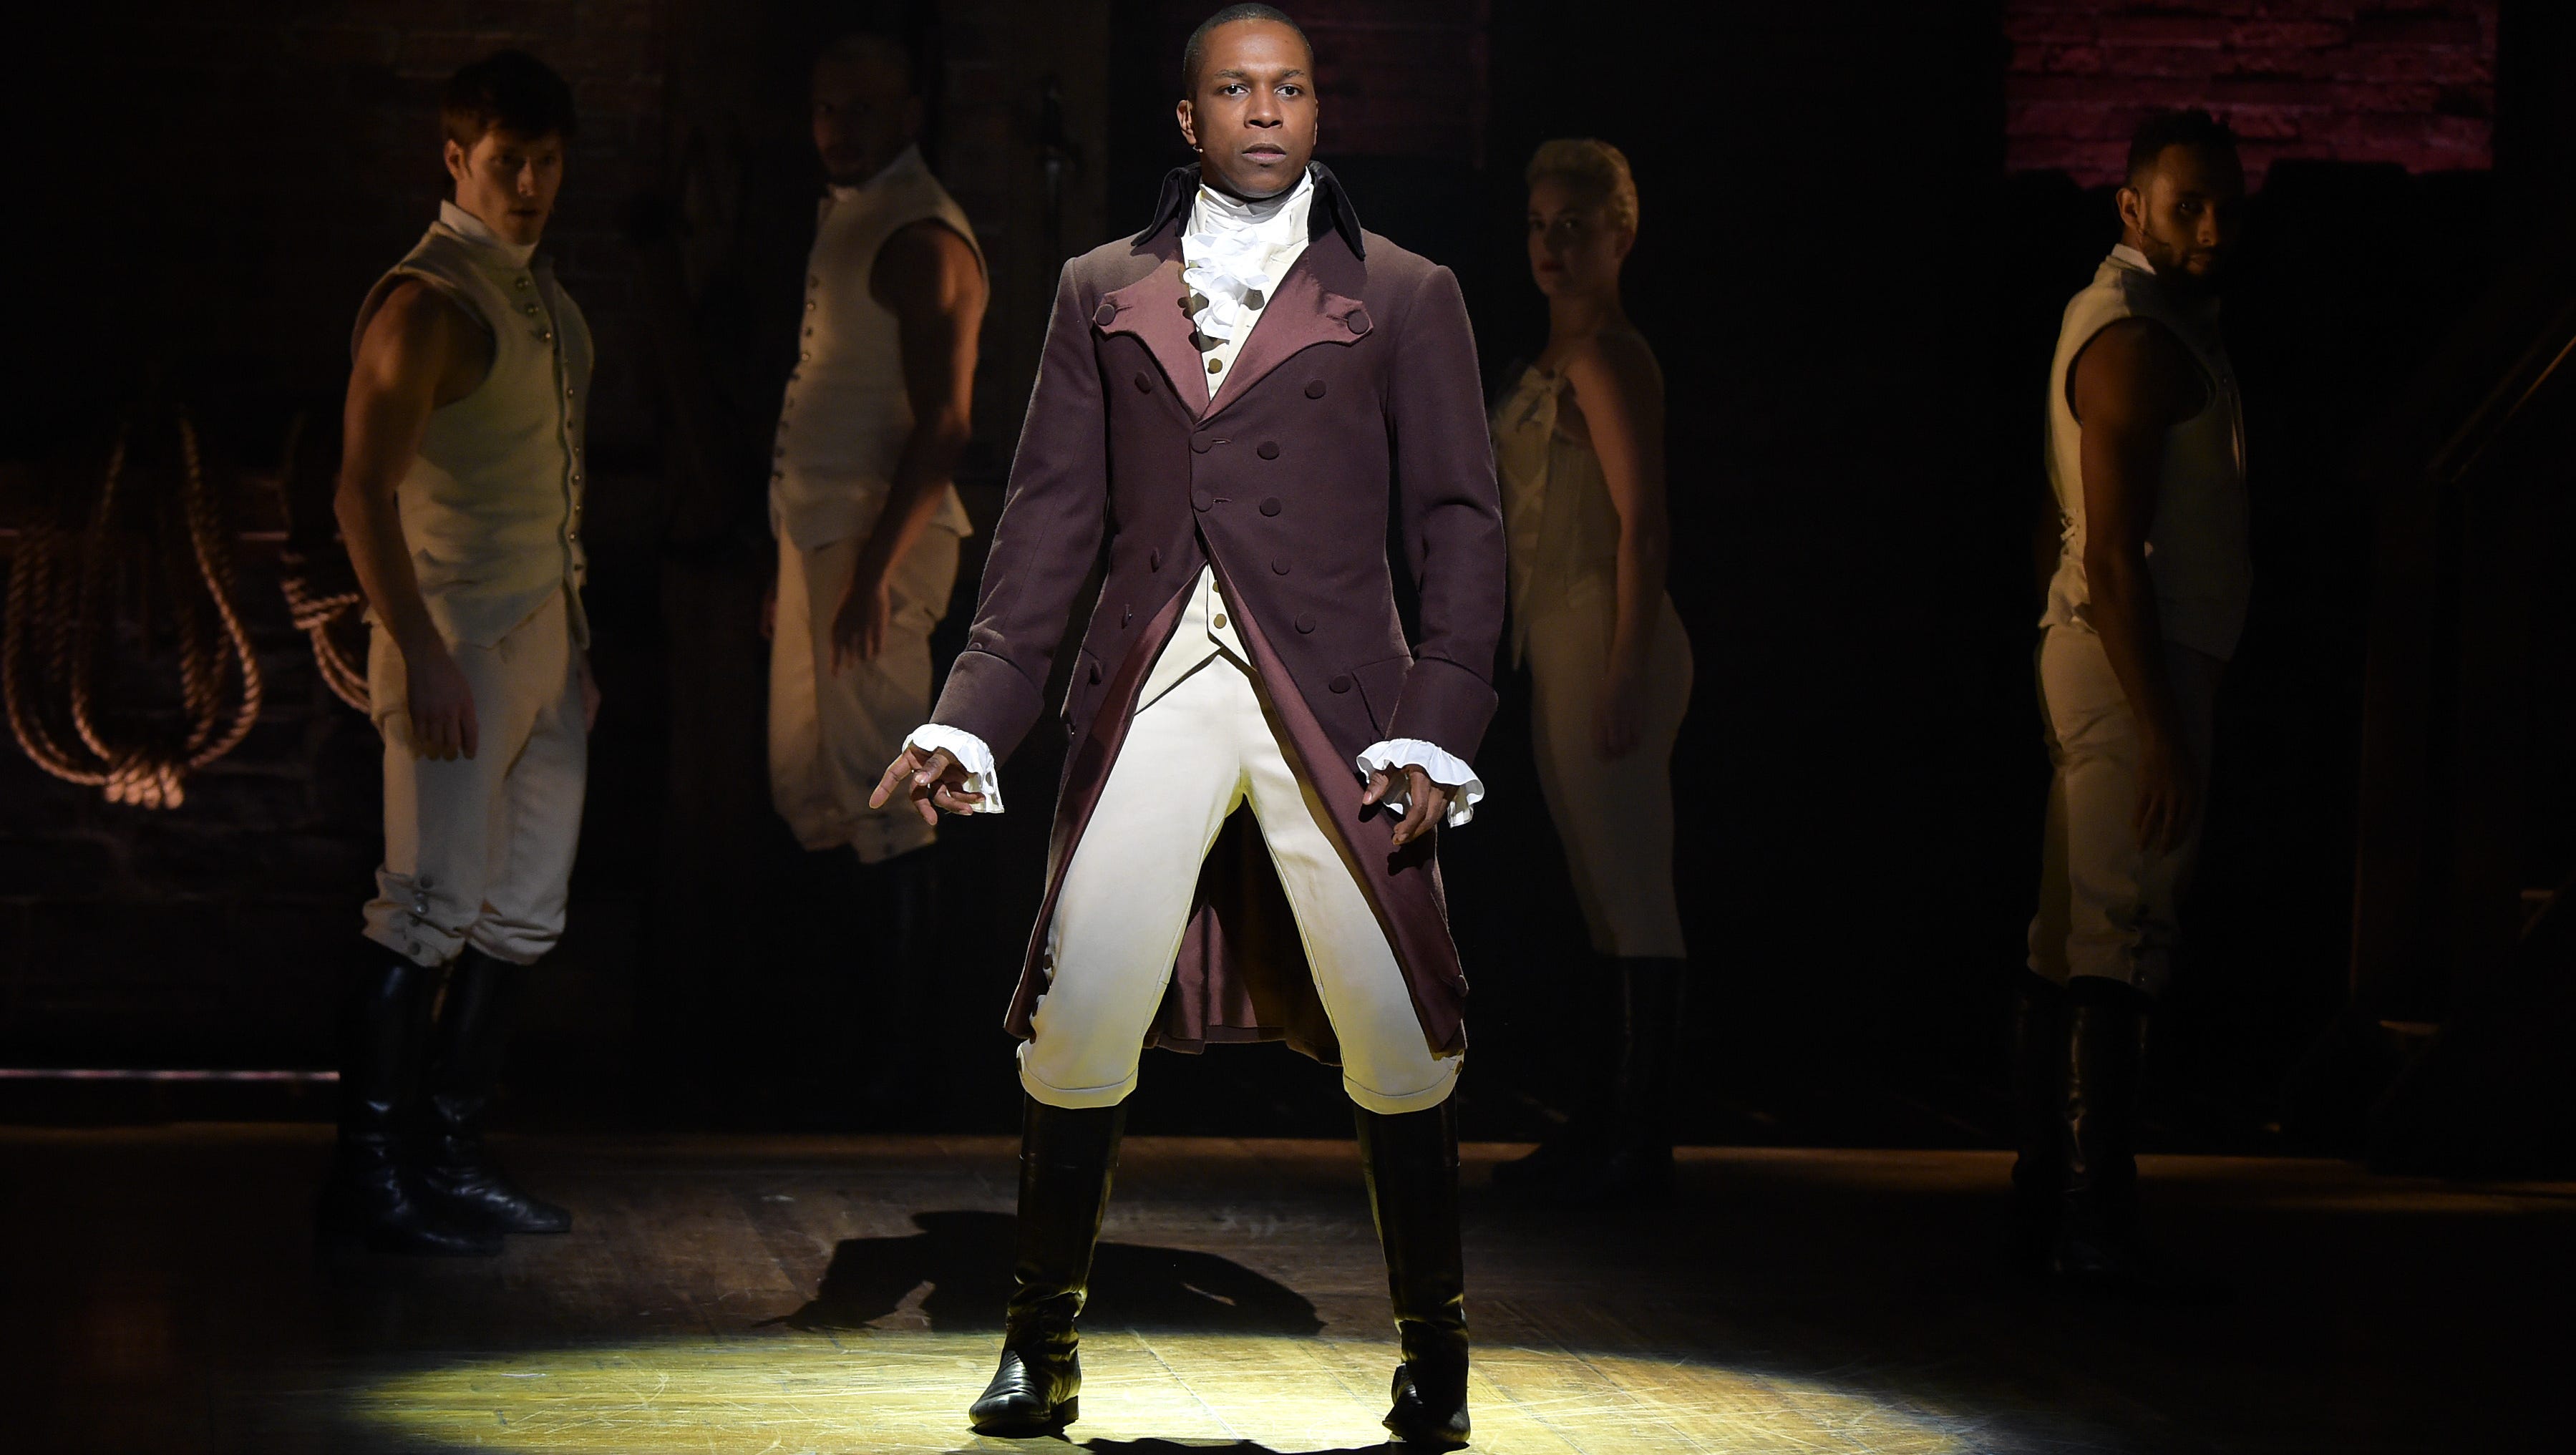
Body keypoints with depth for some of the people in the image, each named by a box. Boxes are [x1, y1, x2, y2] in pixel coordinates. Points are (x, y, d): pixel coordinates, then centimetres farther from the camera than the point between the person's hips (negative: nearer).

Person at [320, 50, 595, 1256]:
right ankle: (368, 1177, -2)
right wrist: (421, 657, -22)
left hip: (543, 640, 9)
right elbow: (366, 492, -18)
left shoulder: (541, 293, 15)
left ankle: (451, 1157, 17)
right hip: (461, 646, -9)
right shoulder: (429, 304, -13)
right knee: (431, 912, -8)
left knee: (522, 916, 9)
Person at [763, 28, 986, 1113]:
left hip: (877, 540, -10)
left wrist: (874, 570, -24)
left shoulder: (919, 239, -13)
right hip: (818, 532, 10)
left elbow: (939, 429, -19)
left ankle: (897, 1052, -3)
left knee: (879, 803, -7)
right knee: (806, 789, 13)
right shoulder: (844, 220, 17)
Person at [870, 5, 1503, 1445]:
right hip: (1150, 700, 2)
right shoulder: (1104, 292, 15)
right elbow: (1053, 516, 13)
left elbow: (1463, 527, 6)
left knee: (1395, 1043, -3)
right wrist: (971, 720, 4)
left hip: (1330, 702, -1)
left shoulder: (1405, 297, 9)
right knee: (1074, 1028, -5)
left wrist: (1437, 733, -6)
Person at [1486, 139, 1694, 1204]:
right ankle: (1609, 1126, 22)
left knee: (1634, 900, -6)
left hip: (1606, 645, -10)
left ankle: (1640, 1144, -3)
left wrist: (1623, 679, -21)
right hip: (1557, 645, 10)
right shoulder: (1557, 357, 17)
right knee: (1604, 902, 14)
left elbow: (1643, 527, -18)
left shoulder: (1607, 358, -13)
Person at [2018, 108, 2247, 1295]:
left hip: (2114, 654, 11)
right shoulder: (2136, 339, -14)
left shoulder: (2160, 322, 19)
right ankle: (2094, 1227, -12)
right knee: (2115, 943, -11)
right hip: (2134, 662, -11)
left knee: (2073, 941, 13)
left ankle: (2051, 1199, 21)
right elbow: (2112, 553, -20)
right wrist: (2161, 729, -24)